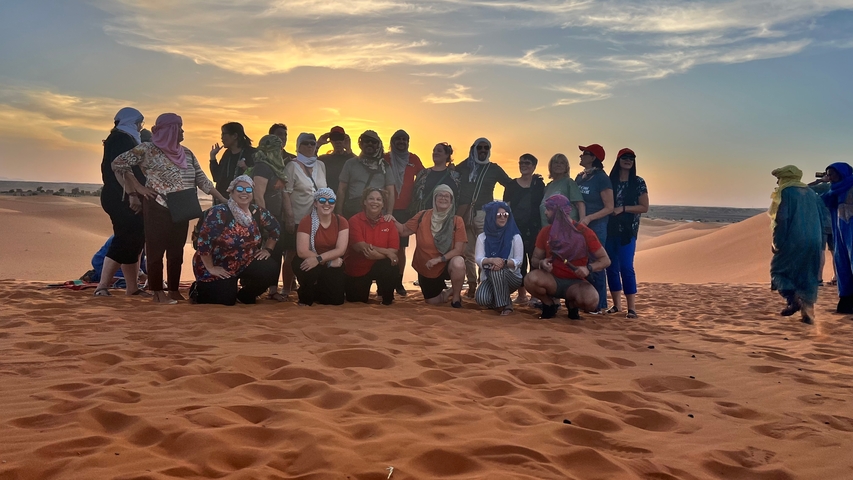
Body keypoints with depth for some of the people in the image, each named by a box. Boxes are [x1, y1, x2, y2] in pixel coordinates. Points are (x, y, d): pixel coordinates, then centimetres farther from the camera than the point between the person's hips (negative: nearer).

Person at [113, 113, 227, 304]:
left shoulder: (186, 153, 11)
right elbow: (118, 163, -3)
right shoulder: (147, 149, -5)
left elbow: (201, 179, 11)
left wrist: (223, 199, 4)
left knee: (177, 250, 8)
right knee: (157, 248, -1)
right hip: (158, 207, -6)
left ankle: (174, 290, 17)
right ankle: (158, 292, 4)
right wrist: (138, 187, -7)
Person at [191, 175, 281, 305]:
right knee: (225, 301, -10)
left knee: (271, 269, -17)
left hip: (244, 263, 5)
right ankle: (198, 290, 22)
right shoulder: (219, 213, -23)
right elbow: (203, 241, -26)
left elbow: (275, 227, 11)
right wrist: (210, 268, -22)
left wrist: (267, 249, 2)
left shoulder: (257, 212, -6)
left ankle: (246, 295, 10)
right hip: (216, 267, -5)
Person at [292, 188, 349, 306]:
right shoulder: (306, 221, -16)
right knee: (310, 270, -37)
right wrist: (329, 261, -25)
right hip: (309, 262, -2)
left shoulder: (341, 221, -8)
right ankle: (305, 299, -4)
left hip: (333, 265, 3)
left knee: (336, 299, -12)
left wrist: (319, 259, -33)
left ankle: (318, 292, 24)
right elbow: (302, 251, -23)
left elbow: (341, 250, -18)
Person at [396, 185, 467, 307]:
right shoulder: (423, 216, -9)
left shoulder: (457, 221, -15)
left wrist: (438, 259, -26)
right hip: (425, 269, 3)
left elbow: (459, 249, -18)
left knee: (458, 262, -37)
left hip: (446, 265, -3)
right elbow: (404, 231, -5)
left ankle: (456, 297, -11)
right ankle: (448, 292, 47)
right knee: (433, 302, 12)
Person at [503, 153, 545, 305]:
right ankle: (521, 293, 7)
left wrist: (544, 226, 1)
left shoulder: (539, 184, 6)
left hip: (534, 228, -2)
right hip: (516, 227, 2)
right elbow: (506, 207, 8)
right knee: (519, 261, 2)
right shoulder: (512, 185, 9)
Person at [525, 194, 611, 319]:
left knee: (591, 301, -34)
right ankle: (549, 304, 1)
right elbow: (535, 259, 7)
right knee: (530, 279, -32)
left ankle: (572, 304, 5)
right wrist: (541, 263, -18)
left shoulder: (584, 232, -8)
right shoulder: (545, 232, 1)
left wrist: (588, 268, -24)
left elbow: (605, 260, -4)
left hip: (575, 283, -2)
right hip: (552, 280, 2)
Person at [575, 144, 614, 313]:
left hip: (596, 226, -7)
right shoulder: (580, 177, 11)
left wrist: (589, 218, -22)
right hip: (580, 227, 7)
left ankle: (600, 304, 2)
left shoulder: (601, 178, -9)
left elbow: (609, 207, -11)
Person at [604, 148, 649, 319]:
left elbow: (644, 207, -2)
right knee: (611, 267, 4)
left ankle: (632, 307, -7)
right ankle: (616, 304, 15)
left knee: (626, 267, -12)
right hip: (610, 228, 3)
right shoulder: (610, 180, 9)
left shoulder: (638, 182, 2)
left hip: (628, 230, -3)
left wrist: (623, 208, -13)